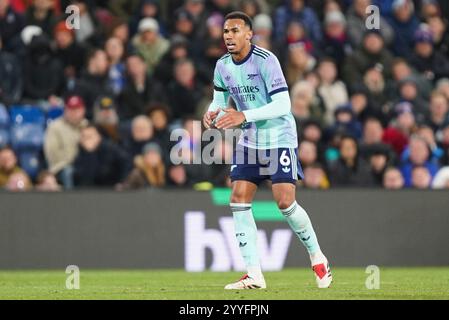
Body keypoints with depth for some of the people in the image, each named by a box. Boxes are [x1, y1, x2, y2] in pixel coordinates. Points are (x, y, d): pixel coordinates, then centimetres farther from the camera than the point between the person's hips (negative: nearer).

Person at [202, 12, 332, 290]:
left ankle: (318, 258, 9)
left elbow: (283, 104, -23)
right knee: (239, 200, -6)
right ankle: (254, 275, -2)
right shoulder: (223, 66, 2)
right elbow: (220, 99, 16)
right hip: (250, 141, 6)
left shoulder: (266, 61, -18)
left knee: (285, 201, -15)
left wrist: (244, 116, -30)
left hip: (280, 138, -6)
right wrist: (212, 113, -8)